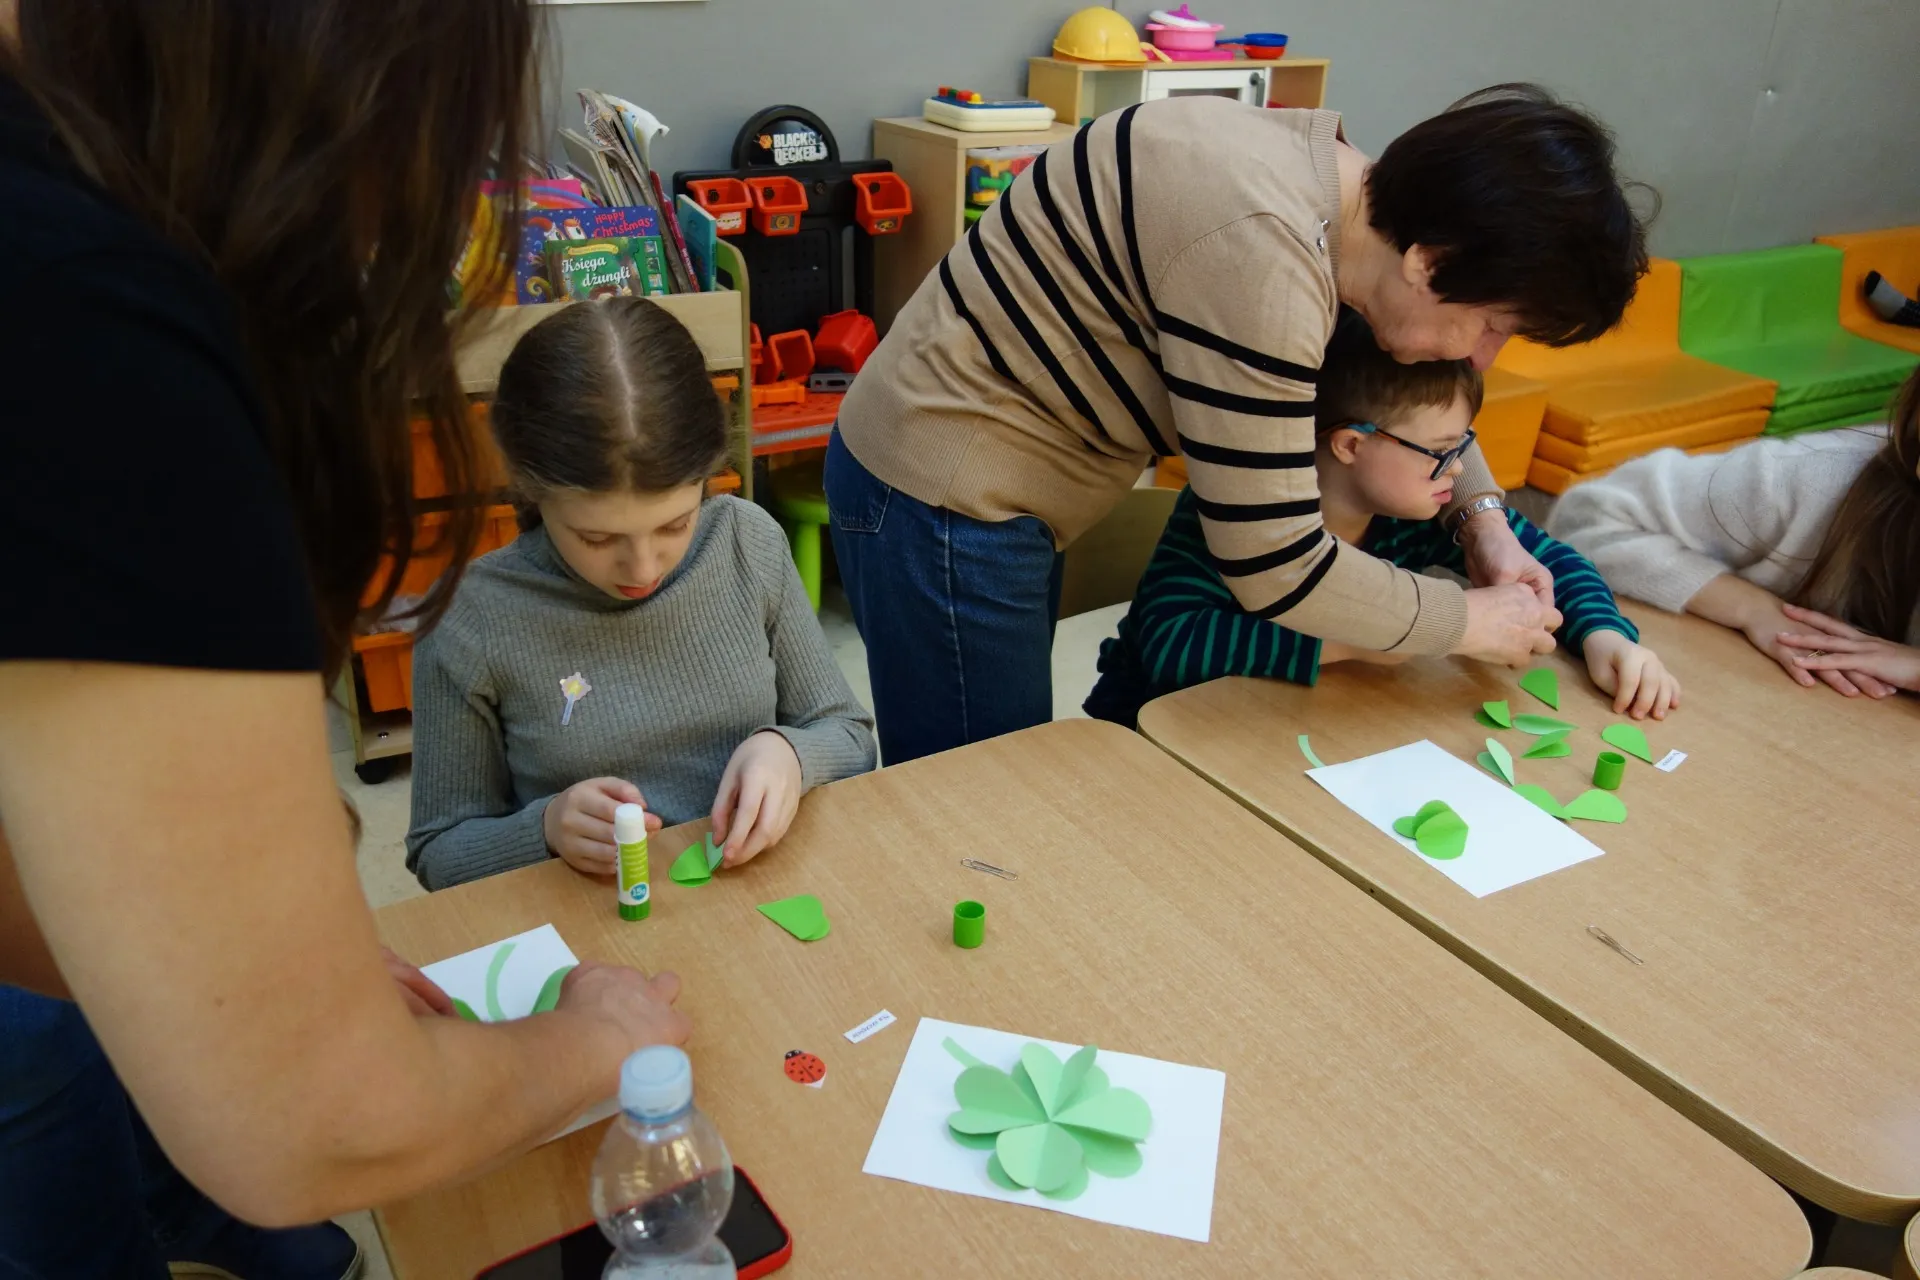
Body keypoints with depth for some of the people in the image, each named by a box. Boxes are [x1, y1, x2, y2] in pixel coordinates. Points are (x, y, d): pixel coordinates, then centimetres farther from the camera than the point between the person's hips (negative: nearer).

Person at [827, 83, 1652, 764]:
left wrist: (1484, 517, 5)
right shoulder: (1262, 248, -28)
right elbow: (1275, 568, -24)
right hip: (941, 500, -9)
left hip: (986, 481, 9)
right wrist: (1471, 622, -9)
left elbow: (1406, 390, 20)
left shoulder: (1326, 180, 1)